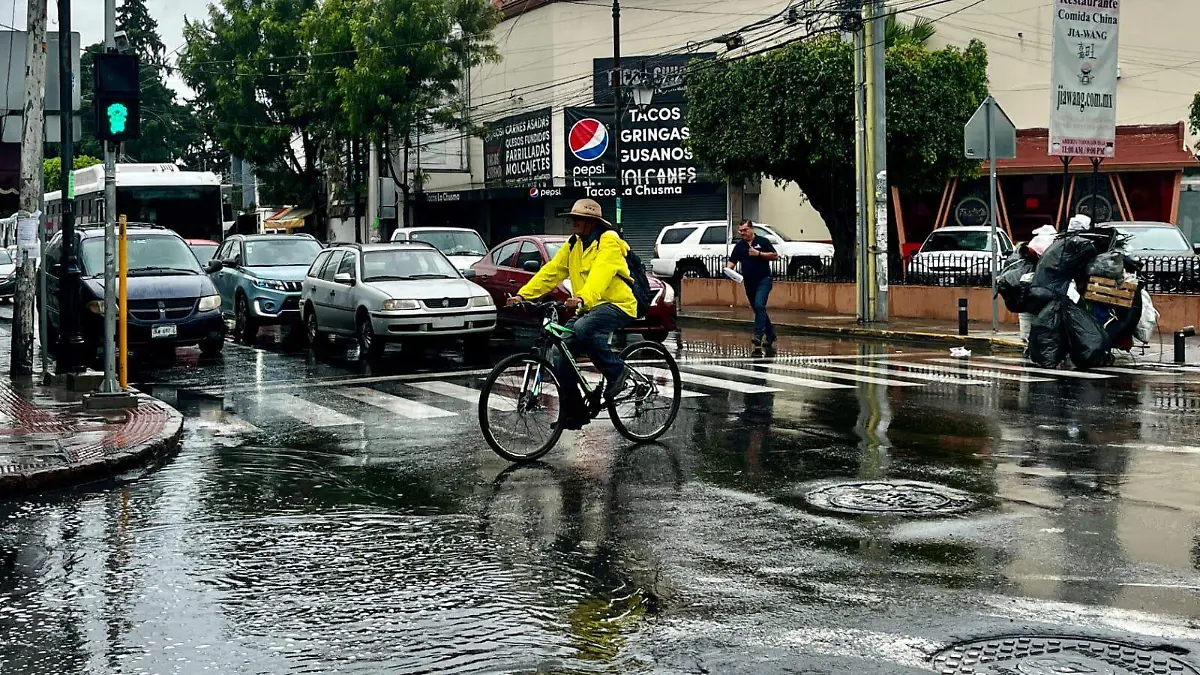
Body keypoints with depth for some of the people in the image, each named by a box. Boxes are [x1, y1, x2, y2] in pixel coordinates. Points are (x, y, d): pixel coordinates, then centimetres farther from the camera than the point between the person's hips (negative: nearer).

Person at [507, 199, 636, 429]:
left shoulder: (608, 242, -12)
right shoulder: (573, 245, 12)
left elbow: (601, 273, -30)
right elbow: (551, 272, 5)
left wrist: (583, 298, -48)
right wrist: (523, 294, -8)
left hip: (617, 305, -8)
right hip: (588, 307, 8)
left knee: (581, 330, -36)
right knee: (561, 356, -6)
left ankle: (616, 372, -16)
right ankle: (573, 413, 5)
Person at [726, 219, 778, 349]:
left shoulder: (762, 241, -2)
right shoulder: (739, 246, 10)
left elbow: (775, 256, -5)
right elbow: (732, 261, 3)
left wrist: (758, 253, -14)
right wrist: (728, 269, -19)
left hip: (763, 280, -6)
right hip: (749, 282, 6)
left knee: (759, 306, -21)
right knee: (758, 309, 12)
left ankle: (758, 336, -25)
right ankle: (770, 334, 26)